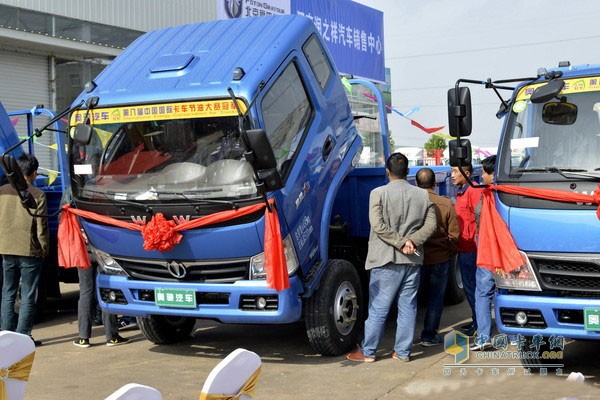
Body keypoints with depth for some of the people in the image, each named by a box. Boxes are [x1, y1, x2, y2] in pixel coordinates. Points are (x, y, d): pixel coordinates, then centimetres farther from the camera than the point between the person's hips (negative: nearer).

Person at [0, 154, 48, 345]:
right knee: (28, 296, 3)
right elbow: (41, 227, -9)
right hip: (30, 251, -4)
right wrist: (44, 249, 5)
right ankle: (23, 336, 3)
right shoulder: (37, 195, -9)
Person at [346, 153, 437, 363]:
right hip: (413, 260, 4)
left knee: (378, 308, 3)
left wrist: (401, 242, -11)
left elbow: (379, 225, -14)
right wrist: (412, 241, -8)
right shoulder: (422, 195, 7)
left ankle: (367, 351, 10)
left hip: (386, 259, -3)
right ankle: (403, 351, 15)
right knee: (408, 307, 10)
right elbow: (430, 225, 0)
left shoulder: (379, 193, -6)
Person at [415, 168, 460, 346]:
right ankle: (429, 336, 14)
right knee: (436, 299, 11)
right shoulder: (446, 204, -6)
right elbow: (454, 235, -1)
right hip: (440, 259, 0)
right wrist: (450, 255, 12)